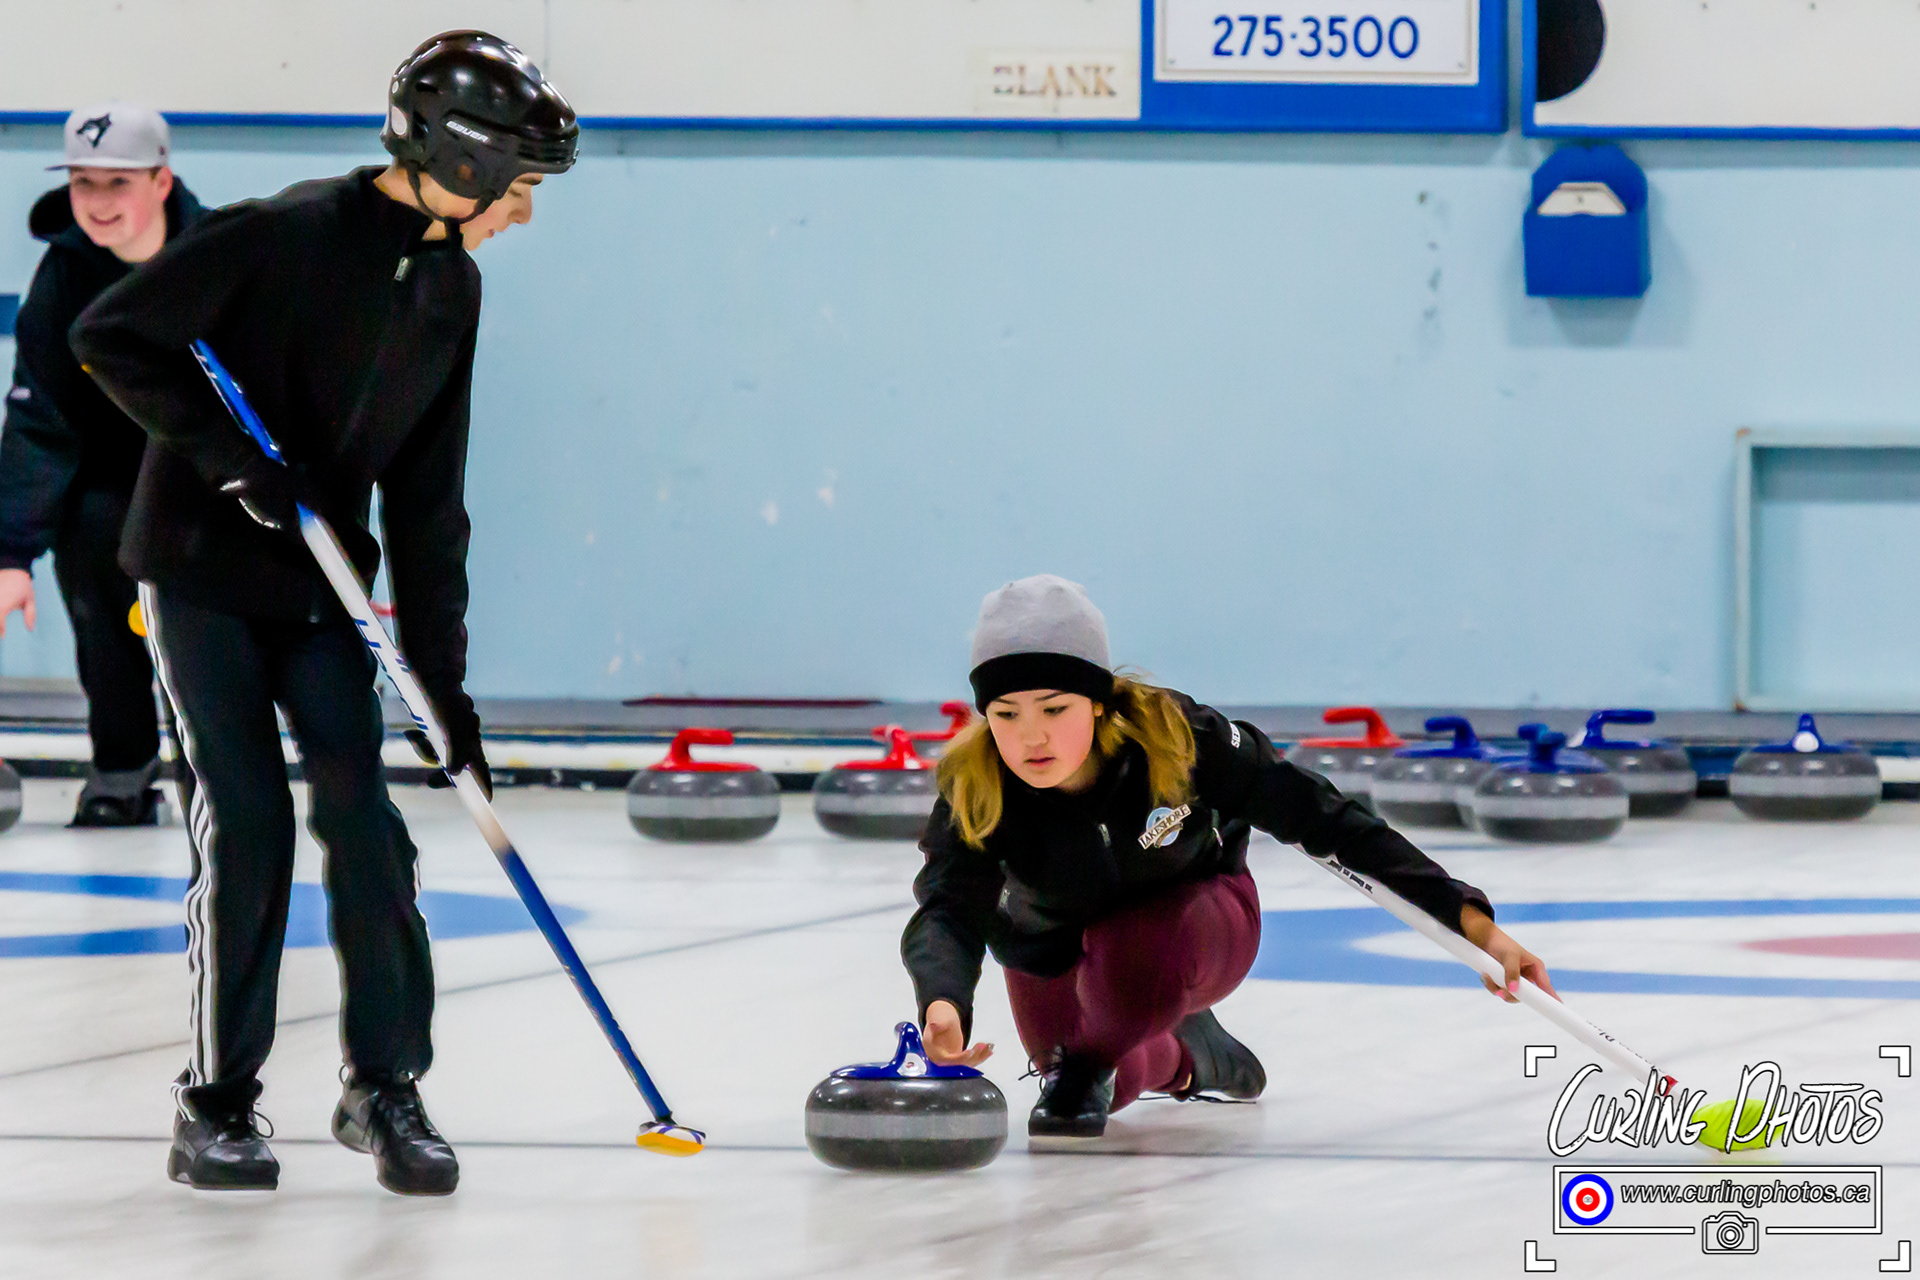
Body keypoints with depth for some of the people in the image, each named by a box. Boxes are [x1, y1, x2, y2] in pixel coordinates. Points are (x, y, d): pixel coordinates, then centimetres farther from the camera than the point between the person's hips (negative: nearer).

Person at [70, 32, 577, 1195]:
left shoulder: (450, 288, 2)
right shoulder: (285, 235, -20)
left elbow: (426, 500, 6)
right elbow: (111, 335, -17)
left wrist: (445, 675, 3)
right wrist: (224, 450, -24)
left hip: (319, 580, 5)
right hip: (205, 568, -5)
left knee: (362, 808, -6)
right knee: (248, 818, -9)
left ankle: (386, 1083, 6)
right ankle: (218, 1103, 3)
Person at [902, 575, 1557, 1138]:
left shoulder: (1178, 738, -35)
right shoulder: (973, 790, -32)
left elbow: (1325, 819, -29)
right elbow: (946, 909, -44)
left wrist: (1473, 923, -32)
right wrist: (943, 1006, -69)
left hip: (1193, 913, -3)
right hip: (1054, 950, 3)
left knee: (1133, 958, -35)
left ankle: (1090, 1065, -1)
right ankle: (1182, 1052, 32)